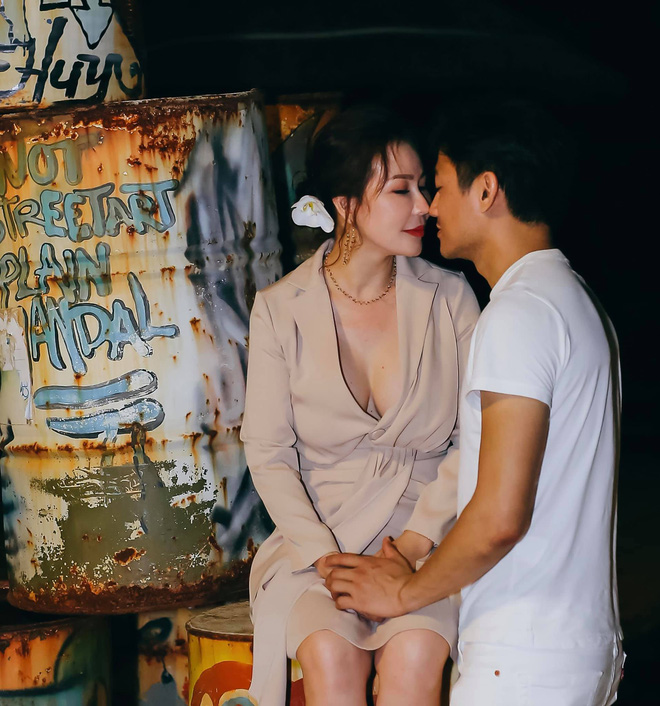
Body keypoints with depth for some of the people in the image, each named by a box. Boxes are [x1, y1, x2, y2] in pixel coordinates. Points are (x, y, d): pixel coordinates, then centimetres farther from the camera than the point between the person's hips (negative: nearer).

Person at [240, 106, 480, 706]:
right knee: (331, 654, -30)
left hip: (430, 537, 0)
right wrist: (323, 553, -13)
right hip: (320, 535, 0)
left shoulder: (449, 298, 3)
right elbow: (268, 452, 1)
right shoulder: (281, 309, 1)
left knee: (414, 655, -30)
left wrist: (418, 538, -11)